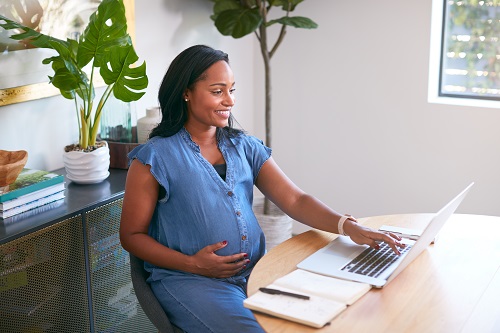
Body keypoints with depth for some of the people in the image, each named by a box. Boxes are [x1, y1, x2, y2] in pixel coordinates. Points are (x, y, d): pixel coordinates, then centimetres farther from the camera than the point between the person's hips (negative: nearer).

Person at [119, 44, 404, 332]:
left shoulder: (245, 147, 10)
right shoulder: (155, 157, -3)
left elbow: (295, 200, 2)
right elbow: (132, 235, 0)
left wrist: (347, 226, -16)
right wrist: (192, 264, -14)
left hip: (255, 272, 5)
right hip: (189, 278, -4)